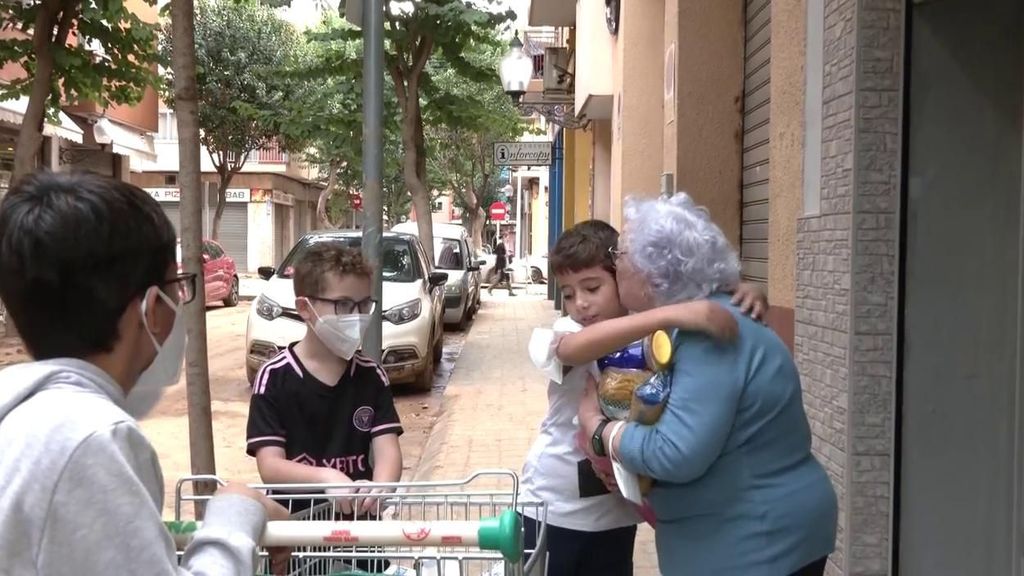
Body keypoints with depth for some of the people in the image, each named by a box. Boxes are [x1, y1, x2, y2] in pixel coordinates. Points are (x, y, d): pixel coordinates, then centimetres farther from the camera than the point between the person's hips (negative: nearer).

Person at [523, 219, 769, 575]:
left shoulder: (653, 336, -9)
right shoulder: (561, 338, -17)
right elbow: (578, 348, -40)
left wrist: (743, 303, -24)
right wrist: (670, 314, -52)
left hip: (617, 514, 2)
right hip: (554, 509, -2)